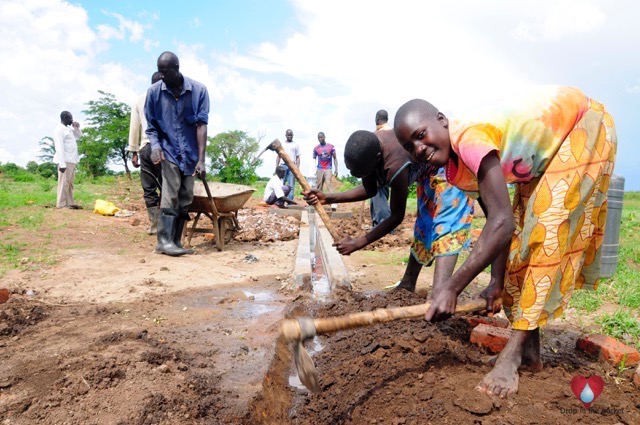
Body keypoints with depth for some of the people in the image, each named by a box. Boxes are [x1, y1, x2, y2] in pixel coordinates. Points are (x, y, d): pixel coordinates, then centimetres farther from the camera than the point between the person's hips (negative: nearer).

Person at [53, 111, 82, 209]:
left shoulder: (69, 129, 18)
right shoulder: (59, 129, -9)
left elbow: (79, 135, 33)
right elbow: (59, 147, -17)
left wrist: (77, 128, 11)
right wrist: (62, 163, -23)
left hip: (71, 160, 9)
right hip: (65, 161, -9)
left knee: (70, 183, 10)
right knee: (64, 182, -8)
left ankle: (70, 203, 13)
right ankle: (61, 204, -6)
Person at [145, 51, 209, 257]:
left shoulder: (199, 90, -9)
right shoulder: (154, 92, -6)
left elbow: (202, 124, -13)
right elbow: (151, 126, 2)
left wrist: (201, 159, -19)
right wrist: (155, 145, -19)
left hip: (190, 153, 2)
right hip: (168, 150, -1)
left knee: (185, 199, 3)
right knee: (170, 195, -13)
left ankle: (176, 240, 12)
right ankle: (164, 240, -9)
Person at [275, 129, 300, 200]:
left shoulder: (296, 145, 12)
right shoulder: (282, 144, 16)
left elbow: (297, 157, 7)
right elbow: (278, 156, 15)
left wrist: (297, 168, -3)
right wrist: (276, 167, 5)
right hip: (283, 166, 1)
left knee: (291, 186, -4)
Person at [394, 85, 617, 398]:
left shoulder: (472, 139, -37)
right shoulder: (457, 172, -11)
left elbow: (502, 223, -43)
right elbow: (498, 223, -8)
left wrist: (452, 288, -43)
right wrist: (497, 282, -14)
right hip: (541, 156, 8)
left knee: (548, 230, -20)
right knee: (524, 232, 1)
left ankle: (513, 353, -15)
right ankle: (529, 351, 9)